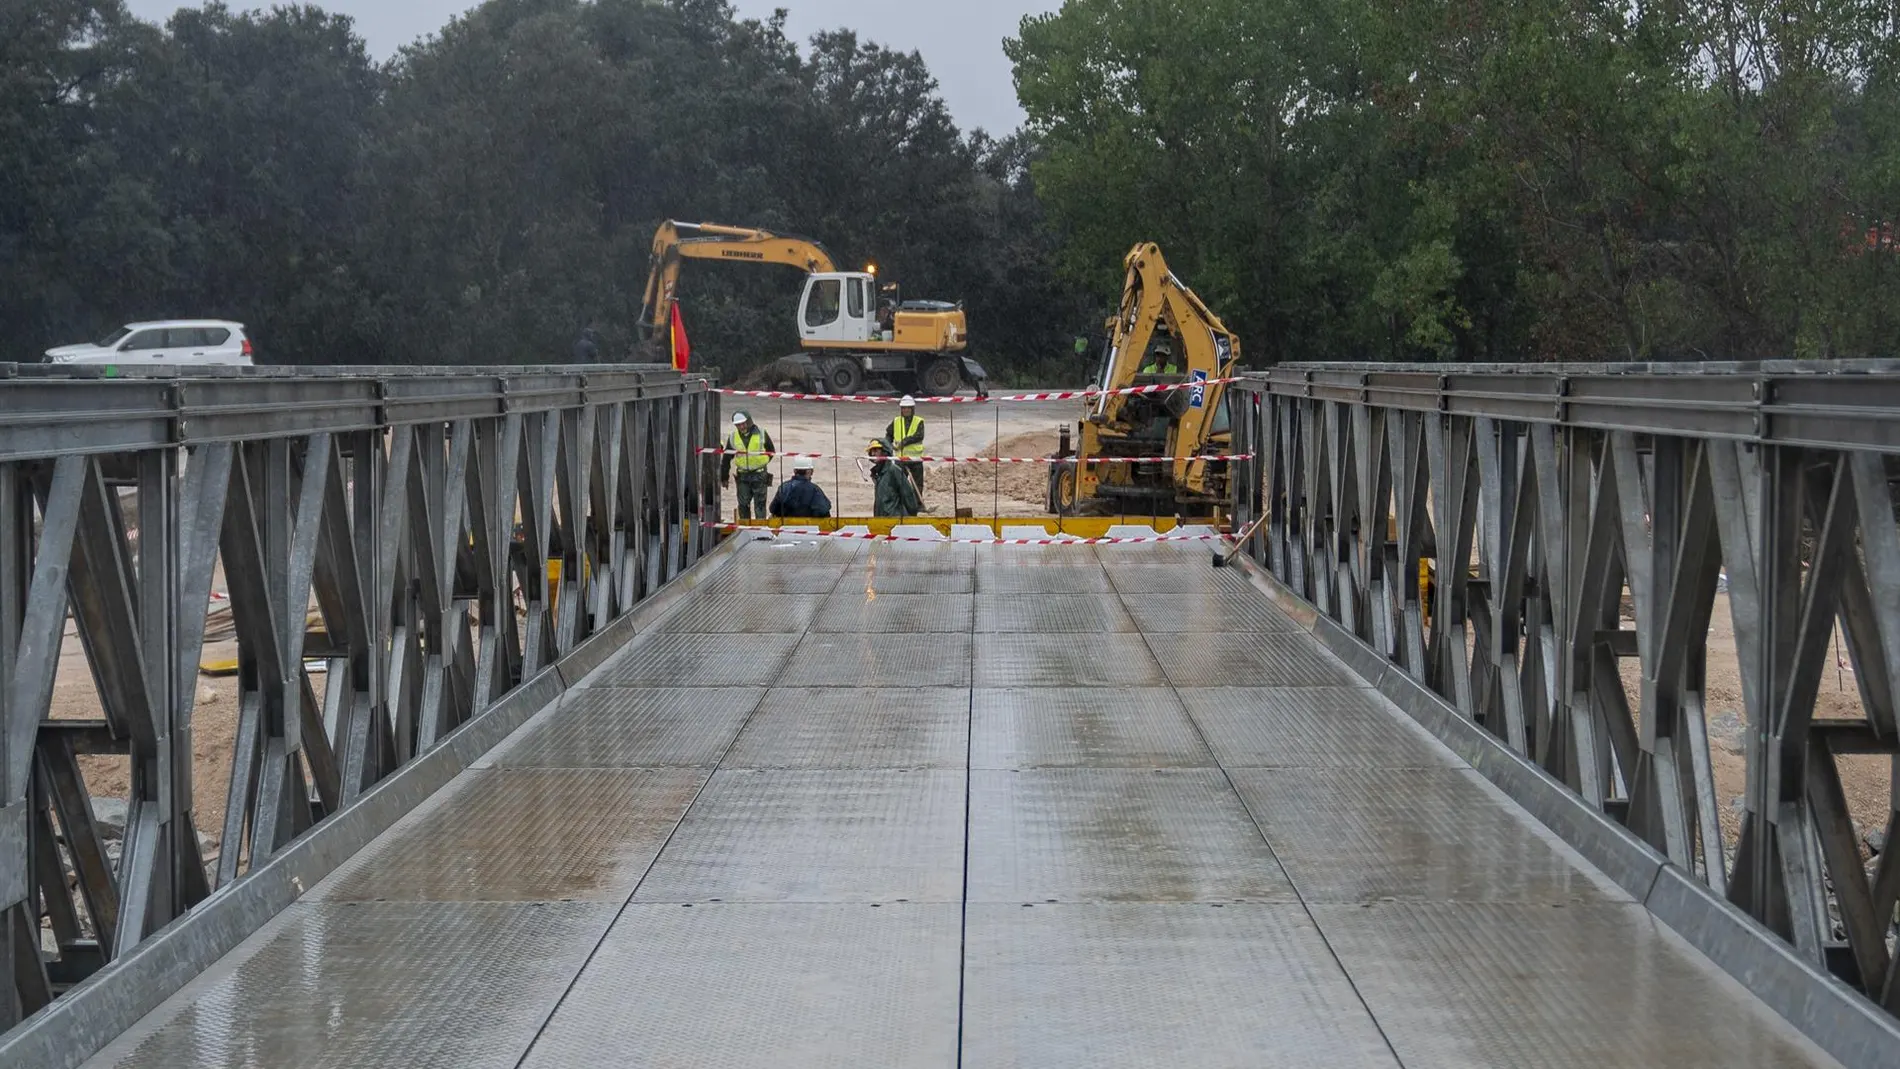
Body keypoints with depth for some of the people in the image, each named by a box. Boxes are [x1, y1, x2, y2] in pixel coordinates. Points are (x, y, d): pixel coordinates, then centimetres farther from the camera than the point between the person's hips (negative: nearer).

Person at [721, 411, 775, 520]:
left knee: (759, 503, 1)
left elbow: (770, 451, 9)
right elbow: (726, 459, 8)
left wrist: (762, 463, 5)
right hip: (742, 475, 2)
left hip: (759, 475, -2)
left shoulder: (761, 433, -5)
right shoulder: (733, 437, 1)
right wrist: (724, 478, 10)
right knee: (743, 504, 7)